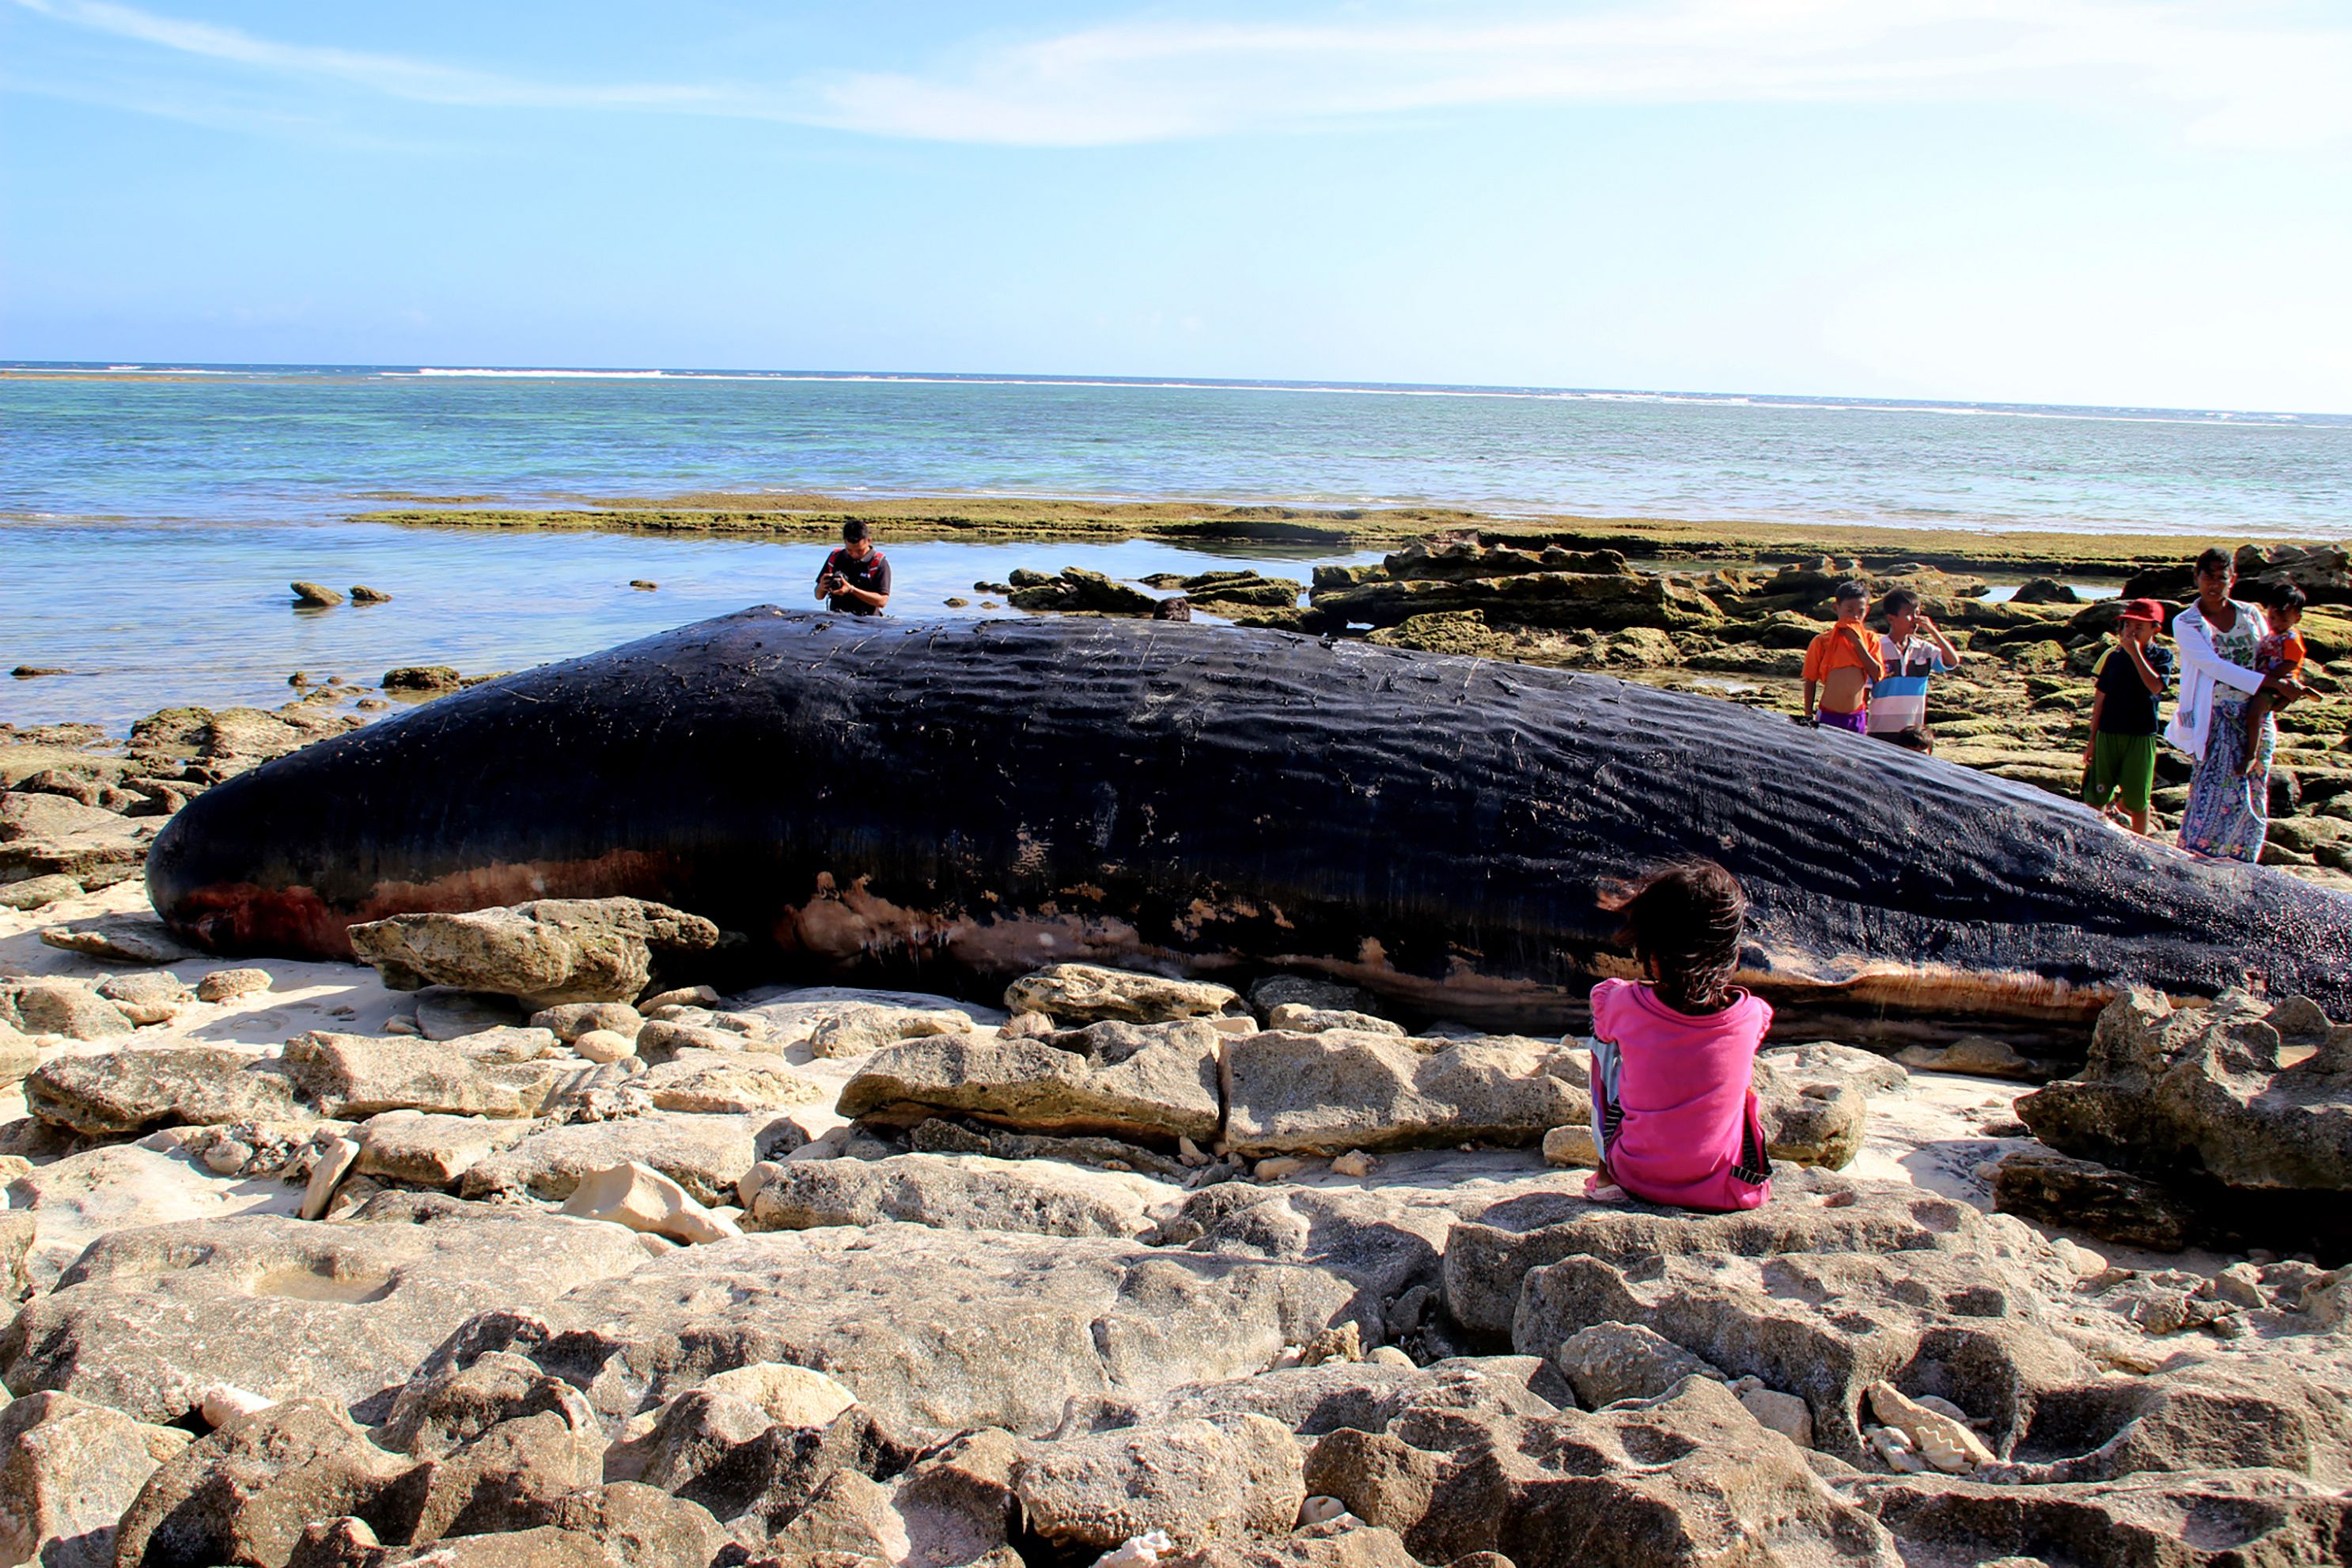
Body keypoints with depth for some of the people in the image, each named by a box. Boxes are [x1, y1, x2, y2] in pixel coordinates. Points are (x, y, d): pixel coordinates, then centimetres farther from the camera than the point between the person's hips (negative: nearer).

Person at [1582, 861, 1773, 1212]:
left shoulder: (1624, 1005, -18)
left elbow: (1603, 992, 8)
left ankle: (1606, 1173, 17)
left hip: (1638, 1178, -1)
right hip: (1725, 1189, 1)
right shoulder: (1752, 1015, -14)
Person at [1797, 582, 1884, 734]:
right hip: (1828, 716, -3)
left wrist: (1857, 642, -13)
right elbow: (1810, 681, 1)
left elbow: (1878, 674, -10)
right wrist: (1808, 717, 1)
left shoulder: (1869, 640, 2)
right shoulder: (1822, 642, -5)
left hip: (1857, 717, 3)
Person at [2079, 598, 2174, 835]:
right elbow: (2100, 699, 7)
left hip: (2141, 737, -2)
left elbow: (2155, 686, -21)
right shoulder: (2114, 657, 4)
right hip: (2108, 733, 2)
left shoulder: (2161, 656, -1)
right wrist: (2092, 739, 6)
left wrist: (2135, 653, -20)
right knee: (2096, 797, 3)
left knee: (2137, 800, 5)